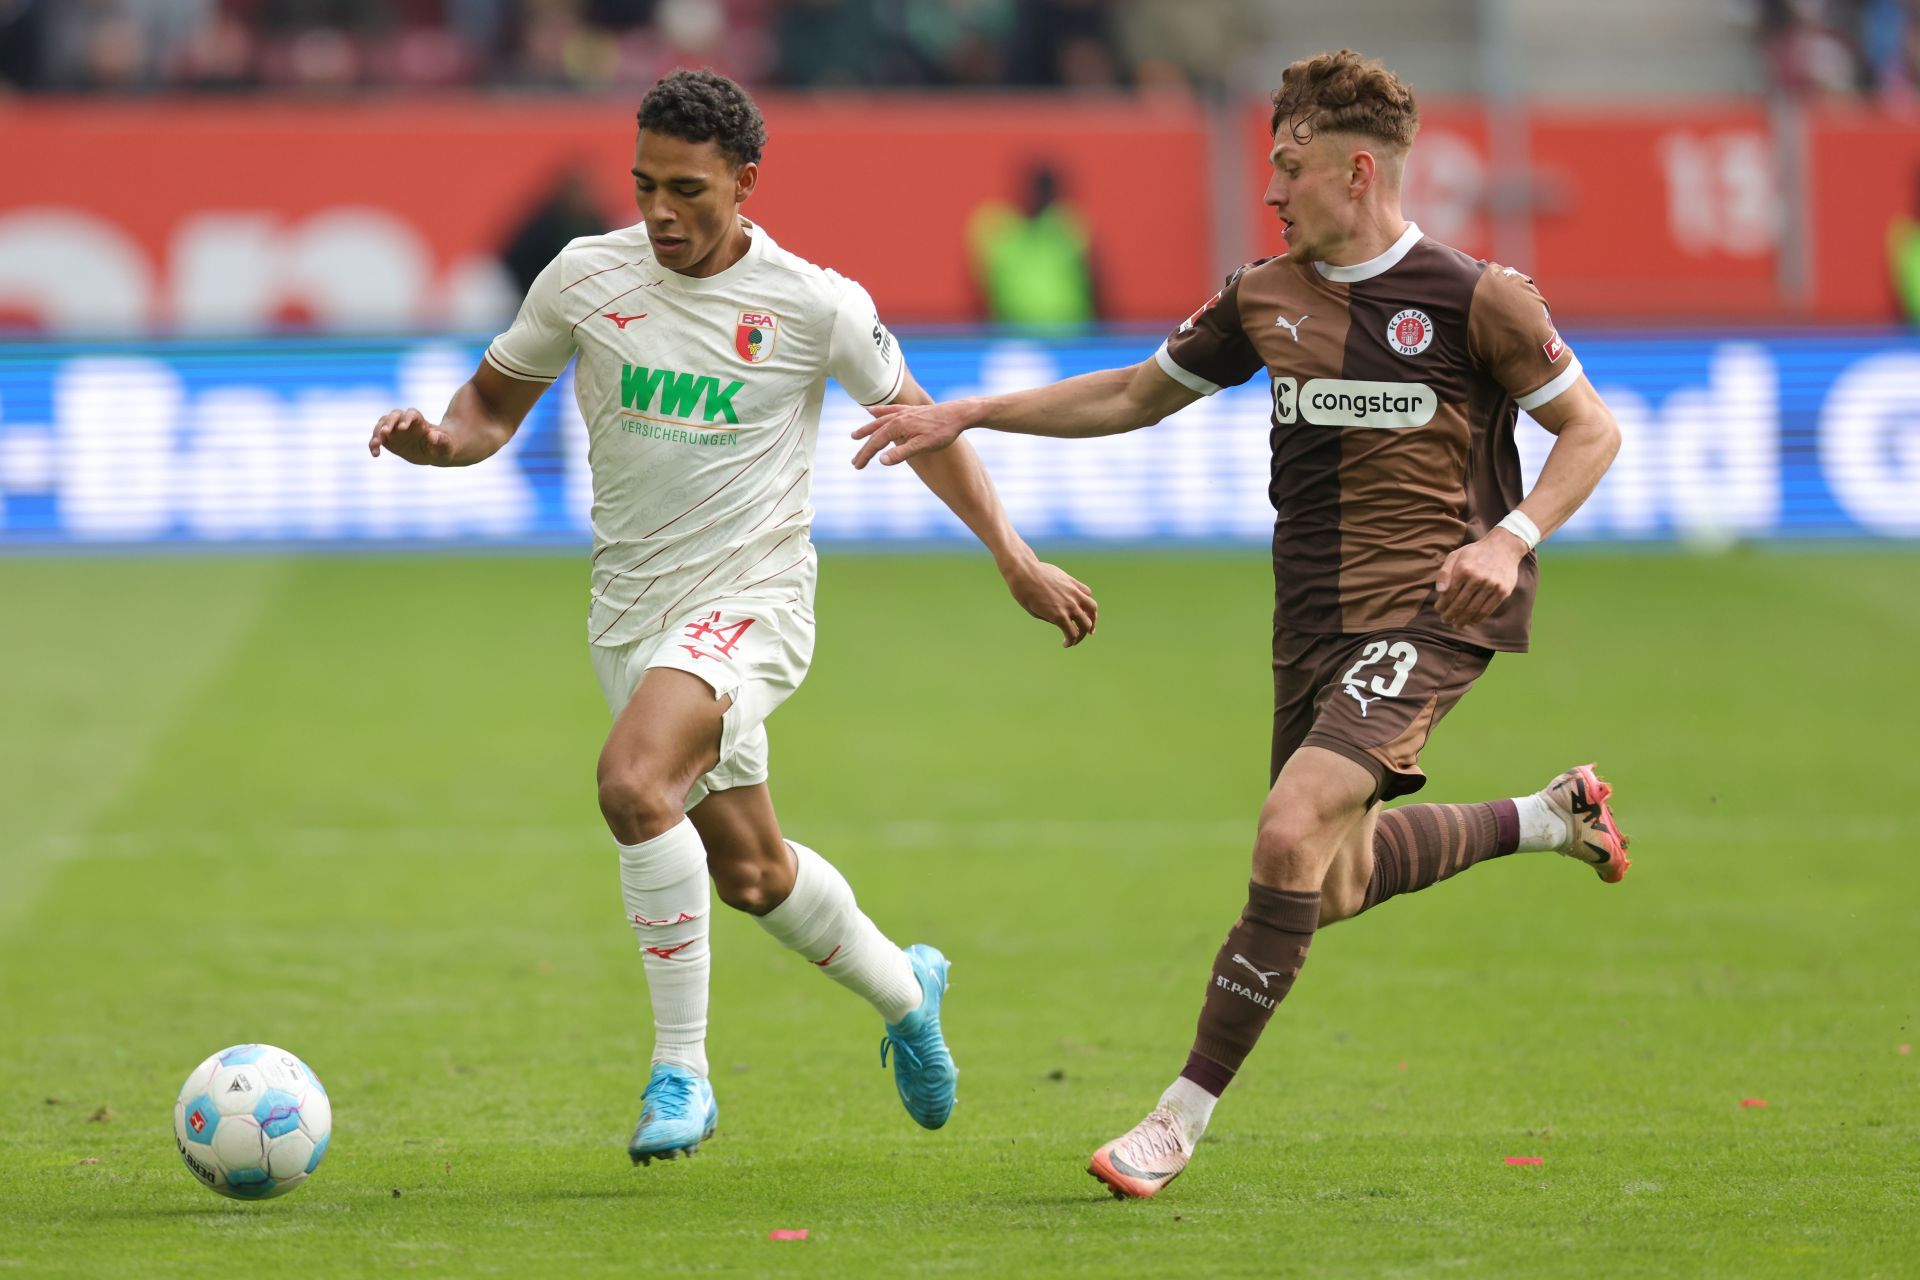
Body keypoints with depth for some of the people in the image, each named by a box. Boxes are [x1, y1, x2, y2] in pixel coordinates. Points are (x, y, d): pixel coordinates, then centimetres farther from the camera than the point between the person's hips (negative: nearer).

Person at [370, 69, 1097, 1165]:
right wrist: (439, 438, -13)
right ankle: (904, 989, 44)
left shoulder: (813, 305, -9)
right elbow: (497, 401, 10)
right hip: (631, 610, 5)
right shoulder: (586, 278, -2)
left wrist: (1017, 559, 7)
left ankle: (682, 1072, -20)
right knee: (750, 872, 13)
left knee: (634, 779, -30)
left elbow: (915, 421, 6)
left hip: (752, 595, -5)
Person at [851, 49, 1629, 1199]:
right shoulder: (1265, 299, 8)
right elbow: (1136, 394, 19)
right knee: (1335, 883, 12)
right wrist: (965, 416, 13)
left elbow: (1592, 430, 0)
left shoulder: (1479, 298, -8)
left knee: (1292, 831, -23)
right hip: (1313, 619, 7)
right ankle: (1550, 816, 38)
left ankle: (1185, 1115, -16)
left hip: (1428, 613, -7)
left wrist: (1513, 538, -16)